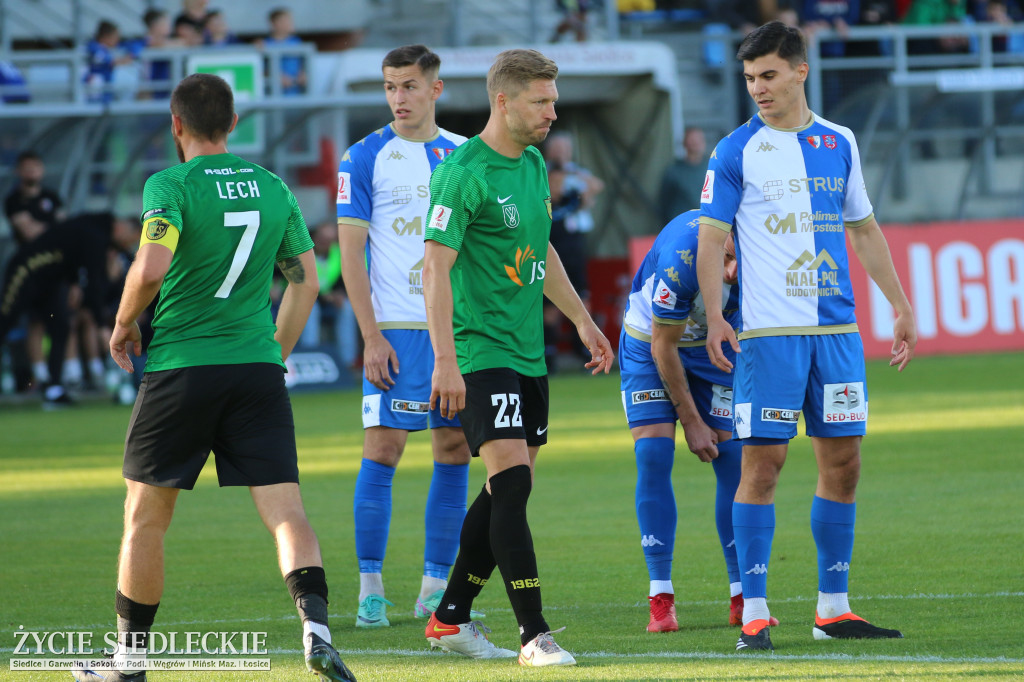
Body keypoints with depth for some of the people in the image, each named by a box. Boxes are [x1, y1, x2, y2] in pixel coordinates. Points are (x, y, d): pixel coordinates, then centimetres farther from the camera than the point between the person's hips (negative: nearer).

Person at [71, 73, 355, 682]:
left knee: (146, 517, 11)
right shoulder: (274, 188, 10)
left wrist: (124, 323, -3)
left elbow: (151, 268, -20)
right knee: (286, 510, -4)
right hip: (257, 368, 3)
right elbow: (307, 282, 16)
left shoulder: (172, 186, -6)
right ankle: (316, 627, -27)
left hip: (181, 367, -3)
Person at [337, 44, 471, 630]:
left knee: (455, 450, 3)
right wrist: (371, 335, -11)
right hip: (396, 329, -4)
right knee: (383, 447, -8)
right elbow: (351, 251, -4)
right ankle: (370, 590, -3)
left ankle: (437, 587, 10)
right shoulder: (366, 158, -1)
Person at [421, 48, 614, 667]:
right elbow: (436, 268, -18)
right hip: (481, 353, -9)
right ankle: (535, 634, -13)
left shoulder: (534, 163, 12)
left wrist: (583, 320, 27)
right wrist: (446, 360, -24)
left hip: (528, 353, 9)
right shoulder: (463, 174, -15)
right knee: (512, 481, -14)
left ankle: (451, 618, 21)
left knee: (508, 491, 11)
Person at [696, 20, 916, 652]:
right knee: (763, 462, -7)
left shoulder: (839, 143, 11)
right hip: (768, 332, -4)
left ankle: (833, 608, 13)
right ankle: (754, 613, -3)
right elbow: (712, 240, -1)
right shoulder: (737, 151, 0)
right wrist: (715, 318, -12)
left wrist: (902, 307, 18)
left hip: (837, 327, 4)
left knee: (843, 459, 4)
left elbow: (865, 230, 19)